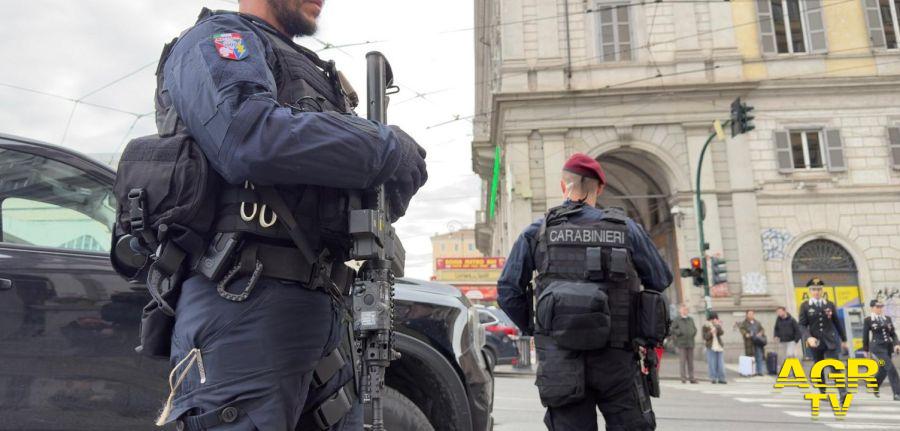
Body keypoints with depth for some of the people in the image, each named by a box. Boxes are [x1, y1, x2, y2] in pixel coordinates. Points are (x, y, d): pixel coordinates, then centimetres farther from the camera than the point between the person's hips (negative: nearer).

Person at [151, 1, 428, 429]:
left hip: (321, 311, 9)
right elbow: (248, 137, -21)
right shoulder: (215, 40, 2)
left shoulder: (310, 72, 29)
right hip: (244, 306, -8)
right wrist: (386, 147, -11)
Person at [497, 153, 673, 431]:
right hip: (615, 358, 0)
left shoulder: (537, 232, 3)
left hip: (559, 358, 0)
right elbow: (661, 280, 13)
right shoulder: (625, 228, 4)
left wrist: (533, 328, 15)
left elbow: (508, 292, 1)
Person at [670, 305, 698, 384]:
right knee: (682, 361, -5)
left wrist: (693, 333, 4)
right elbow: (673, 329, -4)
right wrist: (680, 333, -15)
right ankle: (683, 377, -2)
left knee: (691, 361, 5)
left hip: (690, 343, 5)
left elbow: (694, 328, 24)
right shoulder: (676, 320, 1)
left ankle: (691, 377, 9)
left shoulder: (691, 319, 18)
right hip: (681, 344, -5)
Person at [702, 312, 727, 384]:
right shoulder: (706, 326, 1)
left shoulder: (718, 325, 10)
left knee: (721, 363, 0)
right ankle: (713, 378, 4)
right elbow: (705, 337, -3)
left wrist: (718, 326, -25)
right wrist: (711, 332, -18)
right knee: (712, 364, -4)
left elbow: (721, 333, -10)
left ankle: (721, 378, 5)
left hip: (719, 346, 3)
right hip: (711, 347, -3)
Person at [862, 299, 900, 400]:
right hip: (877, 347, -5)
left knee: (883, 370, 14)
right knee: (891, 368, -16)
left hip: (888, 347, 5)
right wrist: (866, 351, 6)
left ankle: (875, 387, 39)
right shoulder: (868, 320, -3)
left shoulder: (887, 318, 9)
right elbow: (865, 336, 3)